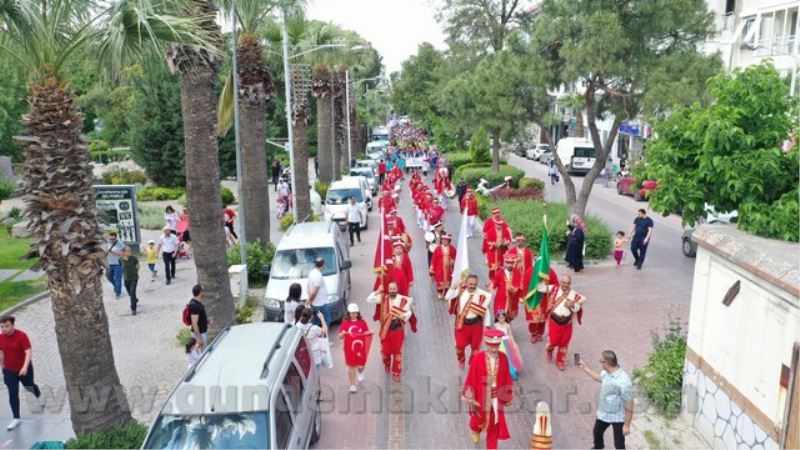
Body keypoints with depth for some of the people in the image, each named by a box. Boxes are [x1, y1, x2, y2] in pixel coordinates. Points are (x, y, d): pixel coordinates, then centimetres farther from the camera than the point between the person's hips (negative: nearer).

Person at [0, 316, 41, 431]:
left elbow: (28, 353, -29)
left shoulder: (21, 335, -24)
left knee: (29, 387, 20)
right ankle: (16, 419, 7)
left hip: (24, 369, -3)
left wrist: (25, 367, -41)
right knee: (13, 394, -2)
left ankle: (39, 396, 55)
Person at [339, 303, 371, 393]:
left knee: (361, 366, 5)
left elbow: (366, 333, 8)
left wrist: (369, 333, -13)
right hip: (349, 348, -1)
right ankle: (352, 385, 22)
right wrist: (342, 334, -23)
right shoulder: (345, 323, -4)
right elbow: (340, 336, -2)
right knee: (351, 366, 8)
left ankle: (360, 372, 43)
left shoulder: (362, 322, 0)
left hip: (360, 347, 1)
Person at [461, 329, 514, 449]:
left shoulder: (503, 358, -12)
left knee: (495, 424, 11)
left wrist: (507, 396, 5)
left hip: (496, 397, 2)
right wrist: (470, 397, -10)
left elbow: (507, 378, -1)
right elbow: (471, 377, -13)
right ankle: (475, 430, 58)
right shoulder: (478, 358, -21)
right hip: (481, 396, -1)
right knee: (479, 420, 21)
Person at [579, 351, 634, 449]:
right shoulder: (606, 372, -10)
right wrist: (585, 368, 18)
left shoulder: (623, 382, -35)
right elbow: (600, 378, 17)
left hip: (618, 418, -8)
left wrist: (627, 425, -21)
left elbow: (629, 405, -27)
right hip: (603, 413, 8)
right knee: (597, 432, 30)